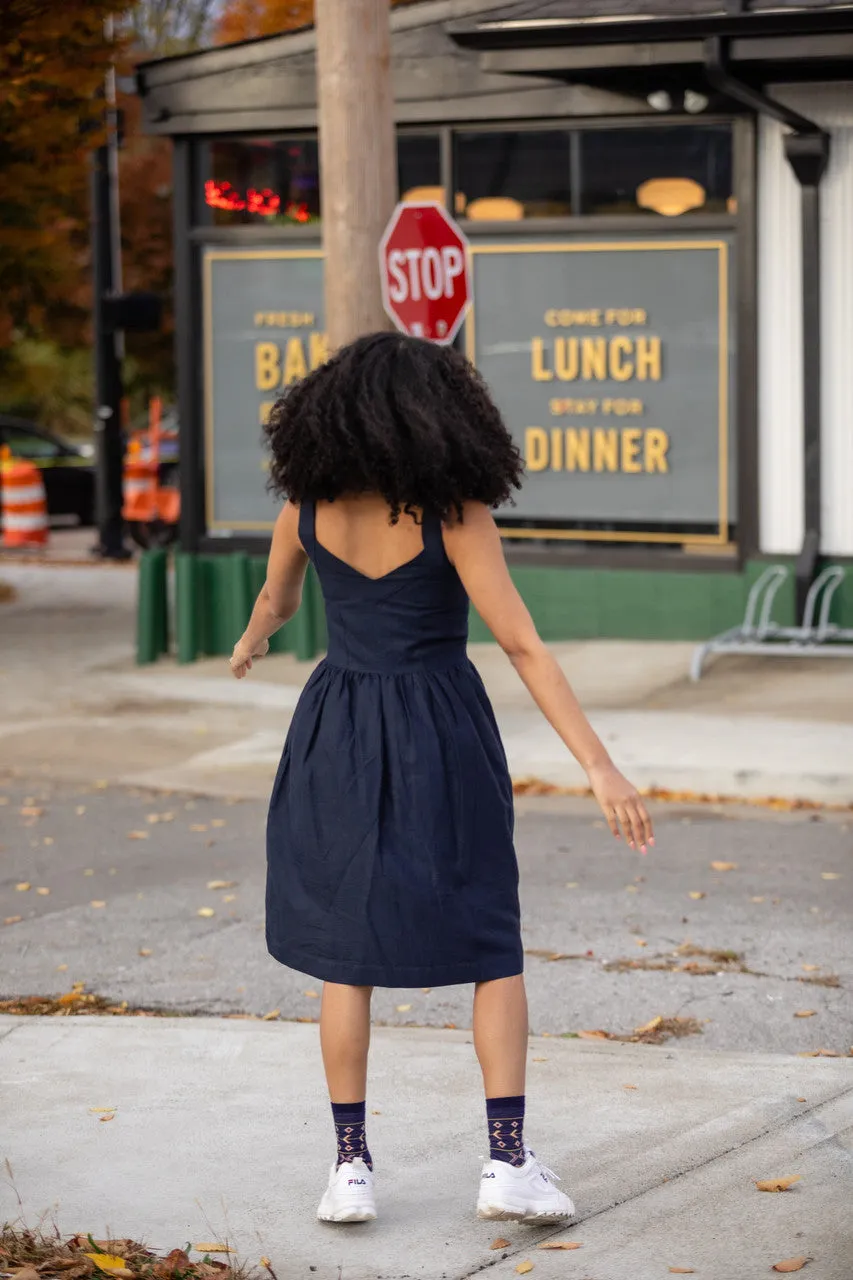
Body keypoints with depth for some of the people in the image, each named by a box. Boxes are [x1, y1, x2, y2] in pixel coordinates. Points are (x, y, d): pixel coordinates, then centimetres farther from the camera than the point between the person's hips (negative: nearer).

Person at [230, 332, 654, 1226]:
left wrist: (250, 642, 39)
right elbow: (522, 647, -20)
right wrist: (601, 769, -21)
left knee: (346, 950, 11)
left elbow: (276, 596, 15)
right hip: (441, 732, -2)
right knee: (493, 947, 9)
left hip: (339, 729, 3)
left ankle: (351, 1167, 8)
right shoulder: (453, 513, -15)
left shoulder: (308, 498, -4)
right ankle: (507, 1161, 1)